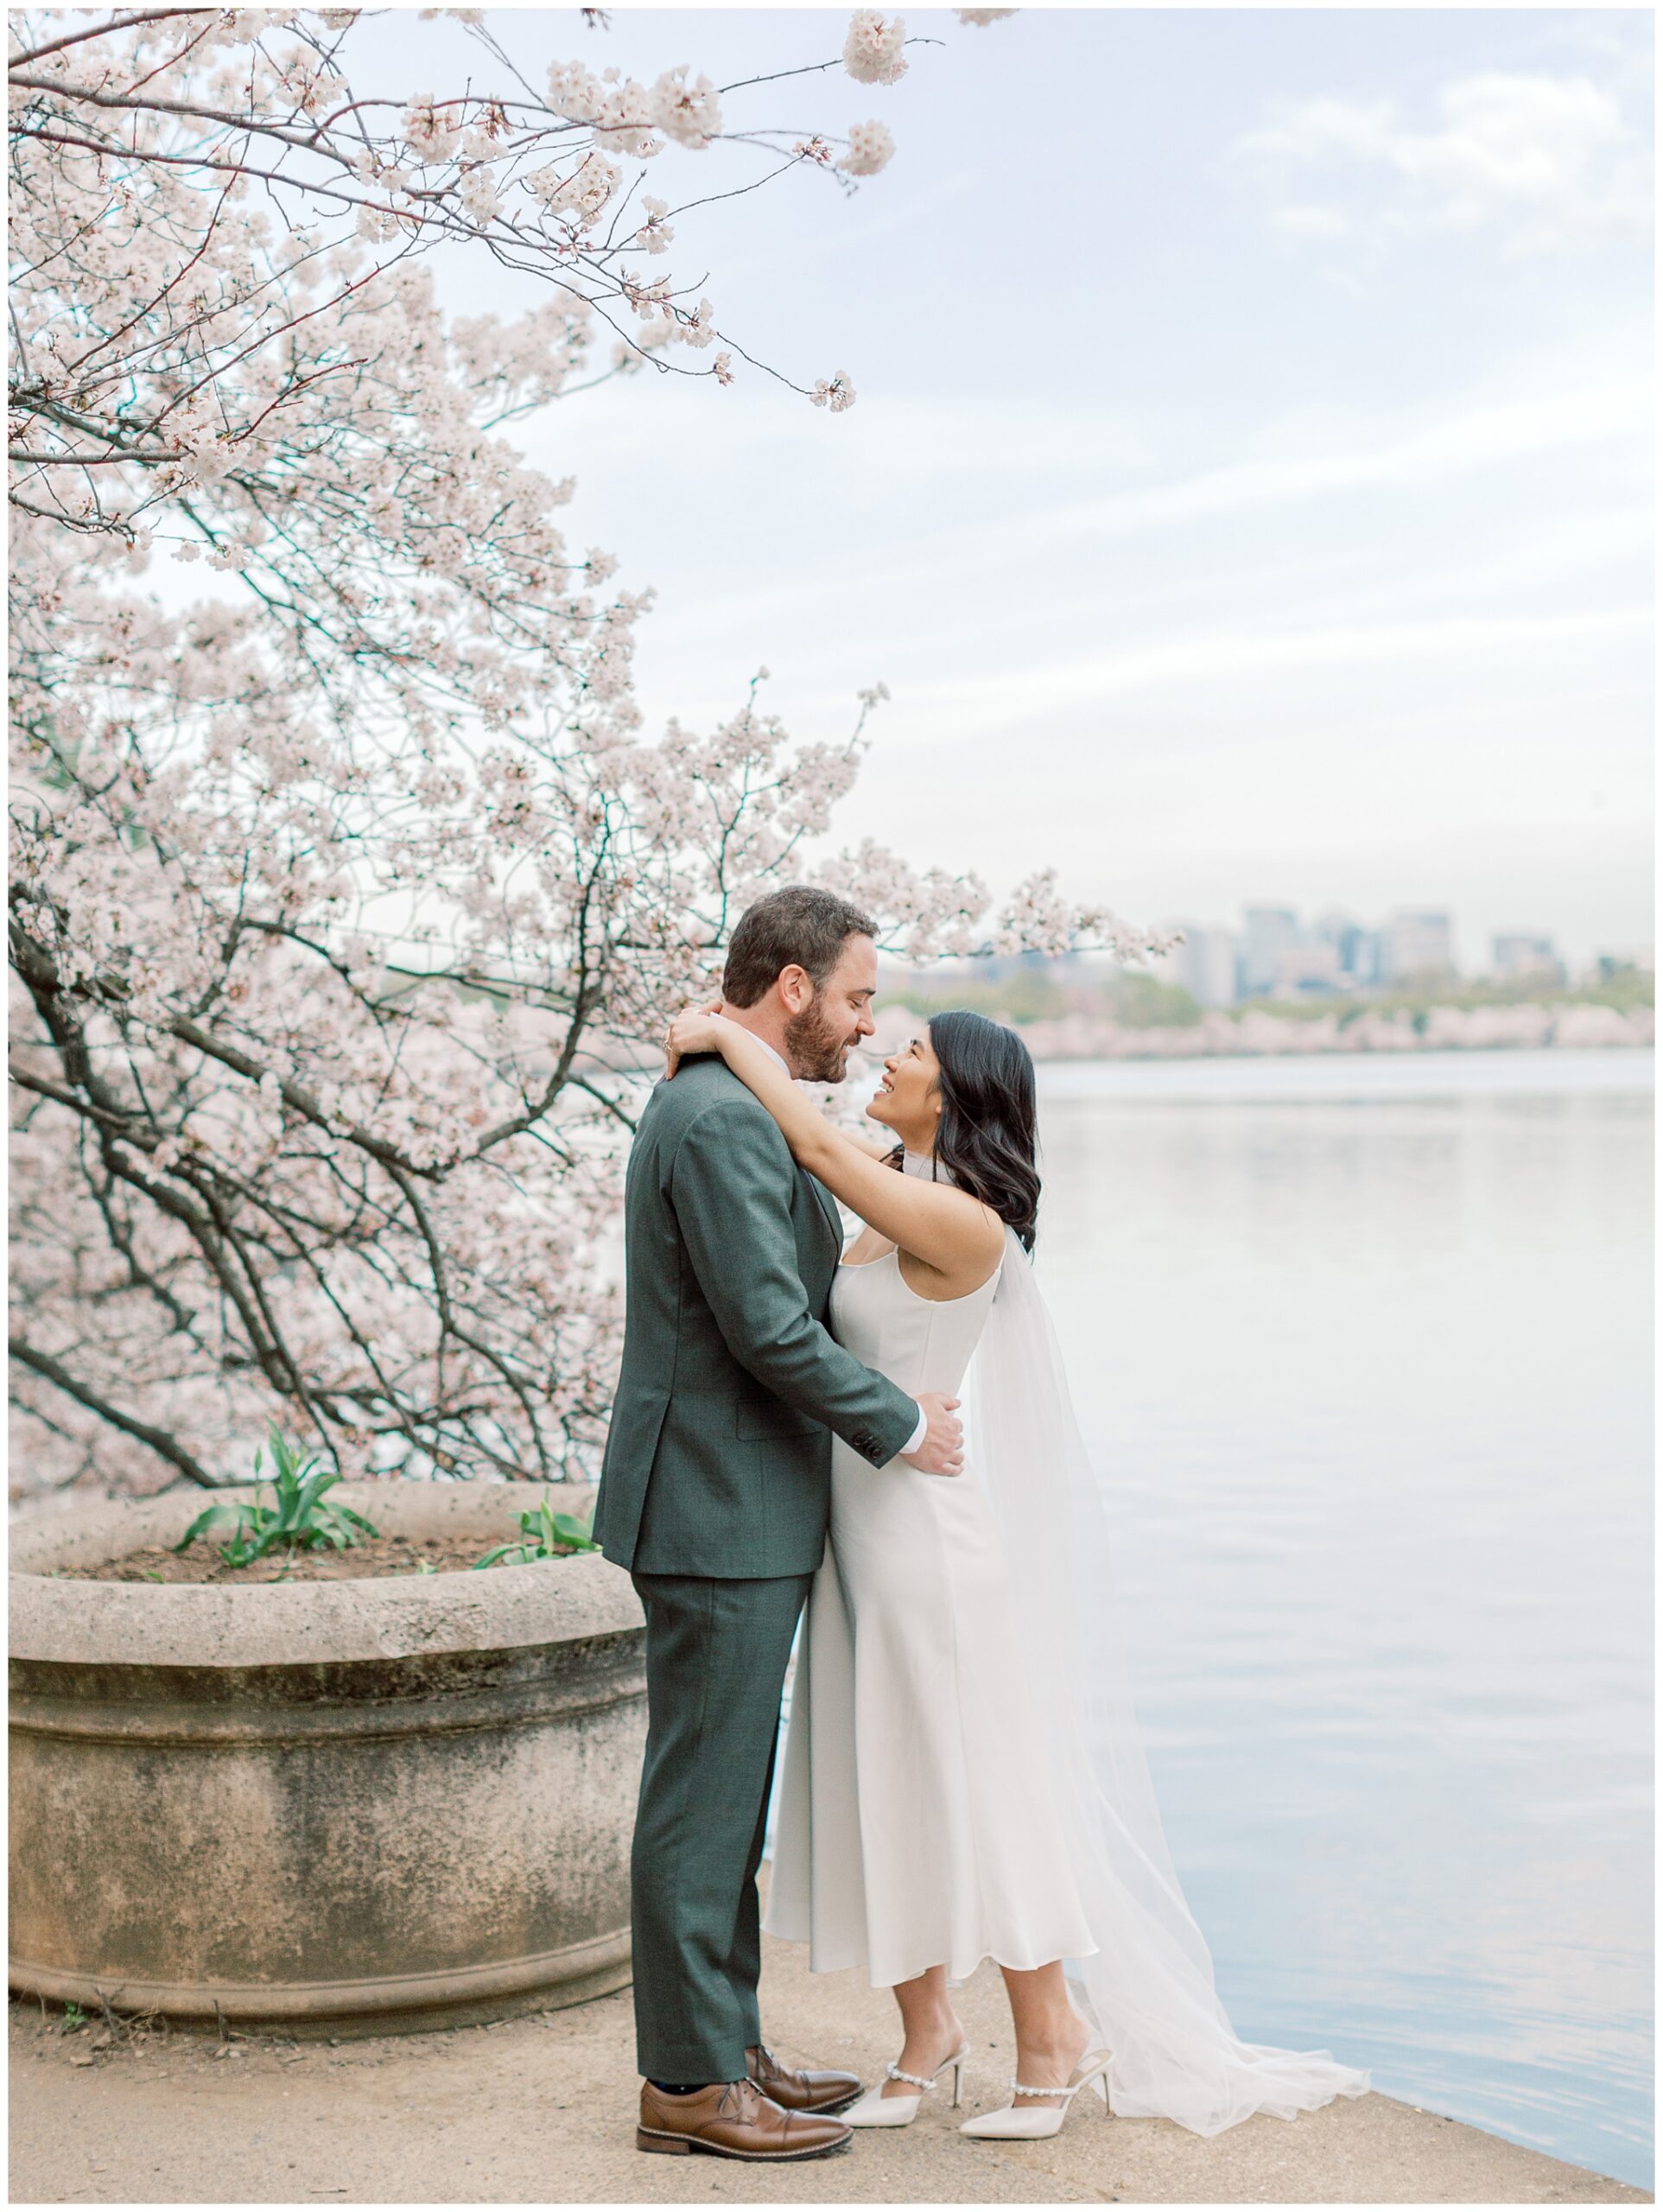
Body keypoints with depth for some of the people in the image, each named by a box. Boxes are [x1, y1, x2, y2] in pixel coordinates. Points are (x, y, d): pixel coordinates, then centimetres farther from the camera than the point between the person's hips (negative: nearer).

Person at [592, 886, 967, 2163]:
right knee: (702, 1798, -1)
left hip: (745, 1515, 11)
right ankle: (688, 2084, 9)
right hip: (720, 1519, -11)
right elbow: (768, 1328, -22)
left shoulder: (727, 1111, 16)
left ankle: (723, 2046, 26)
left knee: (728, 1801, 16)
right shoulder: (723, 1121, -19)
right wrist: (898, 1426, -11)